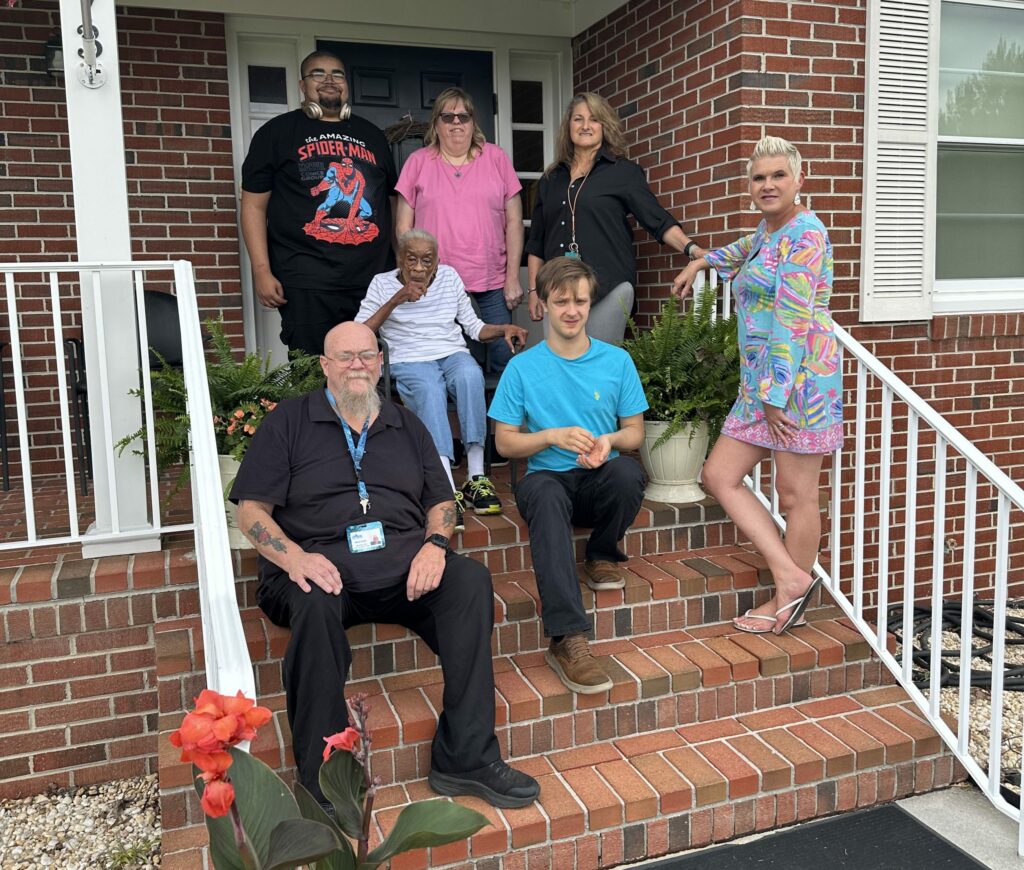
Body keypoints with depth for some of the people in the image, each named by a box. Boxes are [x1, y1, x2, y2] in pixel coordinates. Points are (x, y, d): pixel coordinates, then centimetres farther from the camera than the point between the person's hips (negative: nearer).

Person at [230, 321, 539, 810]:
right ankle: (323, 784, -27)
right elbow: (251, 510, 5)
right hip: (320, 563, -2)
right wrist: (294, 557, -15)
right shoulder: (289, 421, 12)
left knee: (470, 580, -26)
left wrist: (435, 545, -4)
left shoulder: (405, 425, 23)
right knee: (316, 604, -37)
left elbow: (441, 502, 20)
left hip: (403, 562, 3)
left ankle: (465, 759, -22)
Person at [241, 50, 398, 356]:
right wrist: (262, 271, -9)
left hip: (373, 281, 4)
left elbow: (392, 202, 21)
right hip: (307, 285, -4)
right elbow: (254, 204, 2)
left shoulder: (371, 135, 18)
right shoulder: (277, 132, 7)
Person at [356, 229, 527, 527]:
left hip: (453, 354, 3)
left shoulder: (449, 276, 18)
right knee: (429, 390, -38)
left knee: (470, 375, -36)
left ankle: (476, 477, -35)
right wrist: (394, 301, -9)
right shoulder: (382, 283, 11)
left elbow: (474, 327, 19)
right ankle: (449, 491, -49)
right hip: (409, 360, -2)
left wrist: (504, 329, -2)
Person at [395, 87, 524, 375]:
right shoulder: (418, 162, 7)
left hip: (493, 282, 1)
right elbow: (403, 227, 7)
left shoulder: (496, 158, 8)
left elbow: (514, 221, 7)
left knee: (504, 359, 0)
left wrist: (513, 277, 1)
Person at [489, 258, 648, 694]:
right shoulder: (522, 367, 1)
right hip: (549, 476, -1)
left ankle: (602, 554, -2)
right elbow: (505, 442, 2)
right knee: (546, 496, -38)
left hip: (601, 480, 2)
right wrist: (553, 436, -15)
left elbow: (635, 432, 9)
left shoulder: (617, 361, 5)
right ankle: (567, 638, -44)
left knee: (628, 472, -35)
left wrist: (609, 440, -14)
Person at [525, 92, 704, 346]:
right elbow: (537, 242, 18)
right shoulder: (551, 178, 16)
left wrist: (692, 249, -18)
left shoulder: (622, 171, 4)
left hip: (608, 289, -4)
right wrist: (534, 290, 12)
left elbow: (657, 219, -3)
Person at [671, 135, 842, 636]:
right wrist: (701, 261, 49)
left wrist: (775, 393, -21)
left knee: (795, 495, -1)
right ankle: (791, 578, 5)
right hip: (760, 381, 10)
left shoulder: (804, 234, -11)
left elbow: (793, 321, -18)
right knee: (718, 476, 5)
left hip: (797, 376, -10)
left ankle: (789, 601, 13)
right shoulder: (770, 229, 18)